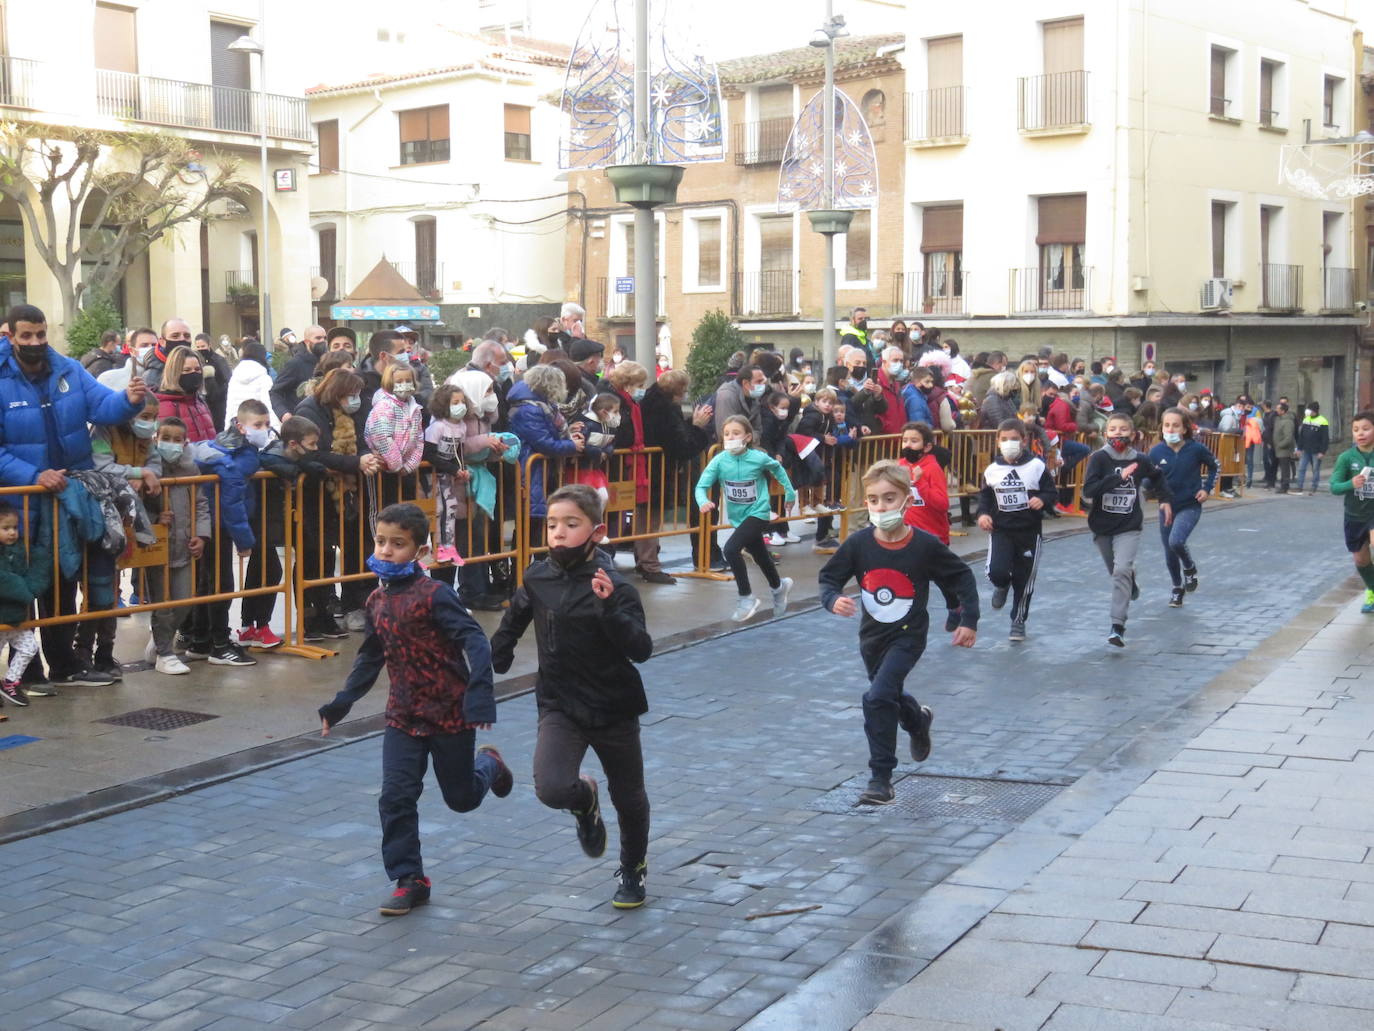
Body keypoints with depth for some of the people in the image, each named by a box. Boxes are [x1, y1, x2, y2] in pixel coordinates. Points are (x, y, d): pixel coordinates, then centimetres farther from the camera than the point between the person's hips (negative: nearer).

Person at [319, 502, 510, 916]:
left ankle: (489, 765, 45)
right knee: (396, 798, -3)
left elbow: (474, 641, -24)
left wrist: (479, 695, -34)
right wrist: (340, 704, 16)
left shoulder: (434, 595, -18)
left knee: (461, 797, 11)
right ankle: (409, 881, 9)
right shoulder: (377, 601, 3)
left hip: (450, 713, -5)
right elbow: (370, 658, 17)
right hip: (403, 715, 5)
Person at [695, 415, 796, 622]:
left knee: (731, 549, -24)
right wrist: (704, 502, -40)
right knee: (760, 556, 23)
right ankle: (779, 586, 54)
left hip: (758, 513, -4)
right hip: (738, 517, 4)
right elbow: (702, 486, -19)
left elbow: (777, 468, 3)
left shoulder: (758, 458, -18)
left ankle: (747, 598, -9)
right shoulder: (719, 461, -15)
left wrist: (789, 491, 9)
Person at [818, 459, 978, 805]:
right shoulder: (858, 544, -14)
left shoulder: (925, 546, -18)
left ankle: (881, 779, -11)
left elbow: (962, 577, -5)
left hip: (908, 636, -4)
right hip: (872, 634, 5)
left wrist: (969, 620, -6)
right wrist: (833, 599, -25)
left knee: (878, 697, -21)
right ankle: (919, 721, 60)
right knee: (888, 696, 25)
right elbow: (829, 576, -4)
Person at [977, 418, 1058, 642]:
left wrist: (1042, 500, -22)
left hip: (1029, 531, -1)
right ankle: (1002, 586, 23)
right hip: (1000, 530, 1)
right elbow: (984, 495, 14)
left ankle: (1018, 621, 27)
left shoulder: (1037, 467, -6)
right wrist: (983, 514, -4)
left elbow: (1052, 493, 0)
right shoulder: (992, 470, 2)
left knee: (1024, 579, 7)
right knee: (997, 571, -17)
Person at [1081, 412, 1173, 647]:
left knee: (1122, 570, -20)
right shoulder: (1099, 458, -10)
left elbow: (1158, 476, 21)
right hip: (1102, 526, 1)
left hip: (1129, 527, -1)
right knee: (1117, 572, 18)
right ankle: (1131, 583, 56)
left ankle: (1118, 627, -21)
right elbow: (1088, 490, -24)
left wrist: (1165, 499, 14)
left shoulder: (1140, 460, -2)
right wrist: (1119, 476, -28)